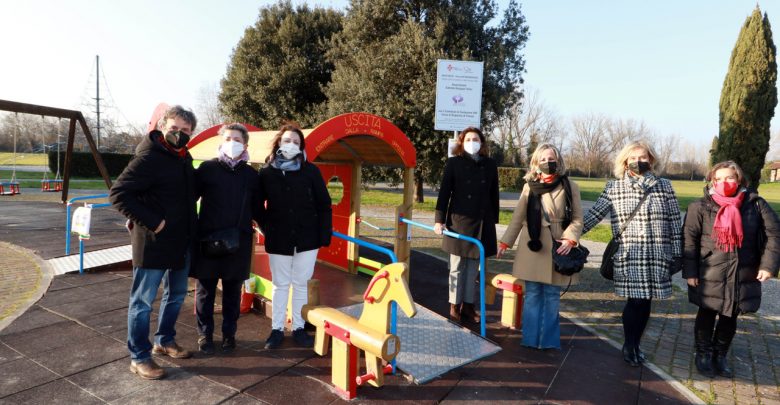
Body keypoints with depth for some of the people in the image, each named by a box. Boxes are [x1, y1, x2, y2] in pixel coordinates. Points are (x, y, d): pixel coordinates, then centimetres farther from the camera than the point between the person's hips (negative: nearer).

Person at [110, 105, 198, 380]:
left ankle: (164, 340, 37)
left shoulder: (185, 157, 8)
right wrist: (152, 221, -22)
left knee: (176, 294, 19)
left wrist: (189, 227, 11)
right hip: (153, 243, -8)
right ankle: (139, 357, 17)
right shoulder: (148, 158, -16)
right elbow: (119, 194, -20)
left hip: (182, 241, 8)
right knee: (143, 300, 5)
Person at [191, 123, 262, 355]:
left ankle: (229, 334, 25)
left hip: (239, 241, 2)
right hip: (208, 239, -1)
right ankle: (205, 334, 23)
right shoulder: (207, 168, 0)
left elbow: (257, 209, 12)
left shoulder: (251, 174, 7)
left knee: (233, 292, 11)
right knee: (205, 290, 8)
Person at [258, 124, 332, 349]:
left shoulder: (310, 171, -2)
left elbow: (323, 204, -1)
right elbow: (257, 205, 10)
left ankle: (299, 328, 22)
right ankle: (277, 329, 20)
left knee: (301, 284, 10)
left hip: (307, 237, 0)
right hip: (278, 239, 0)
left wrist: (325, 233, -5)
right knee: (280, 284, 9)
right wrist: (266, 227, 3)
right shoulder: (266, 172, 0)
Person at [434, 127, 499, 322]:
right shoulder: (454, 163, -1)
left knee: (473, 266, 9)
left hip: (482, 222, 3)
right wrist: (439, 219, -8)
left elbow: (494, 195, 10)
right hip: (458, 220, -2)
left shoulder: (490, 165, 7)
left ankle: (468, 305, 20)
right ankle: (454, 306, 16)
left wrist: (494, 220, 9)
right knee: (457, 266, 5)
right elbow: (444, 192, -4)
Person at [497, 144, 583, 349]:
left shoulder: (569, 187, 1)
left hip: (557, 249, -1)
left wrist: (570, 239, -14)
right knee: (532, 294, 7)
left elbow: (577, 219, 2)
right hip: (532, 248, 1)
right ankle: (531, 338, 17)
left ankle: (548, 340, 18)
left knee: (552, 296, 6)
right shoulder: (530, 186, 5)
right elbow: (517, 218, 8)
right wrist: (505, 242, 7)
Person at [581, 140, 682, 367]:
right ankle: (629, 345, 20)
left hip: (657, 256, 2)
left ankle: (635, 344, 30)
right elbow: (594, 214, 3)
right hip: (629, 256, -2)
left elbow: (675, 221, 7)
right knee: (635, 301, -3)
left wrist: (677, 253, 5)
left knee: (646, 302, 9)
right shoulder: (614, 188, 4)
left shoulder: (665, 186, 7)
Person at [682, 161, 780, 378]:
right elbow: (689, 240, -7)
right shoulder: (700, 207, -8)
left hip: (743, 276, 2)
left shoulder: (755, 204, -2)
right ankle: (703, 354, 28)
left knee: (730, 317, 15)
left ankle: (720, 355, 32)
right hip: (709, 276, -2)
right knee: (707, 315, 10)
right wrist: (690, 271, -10)